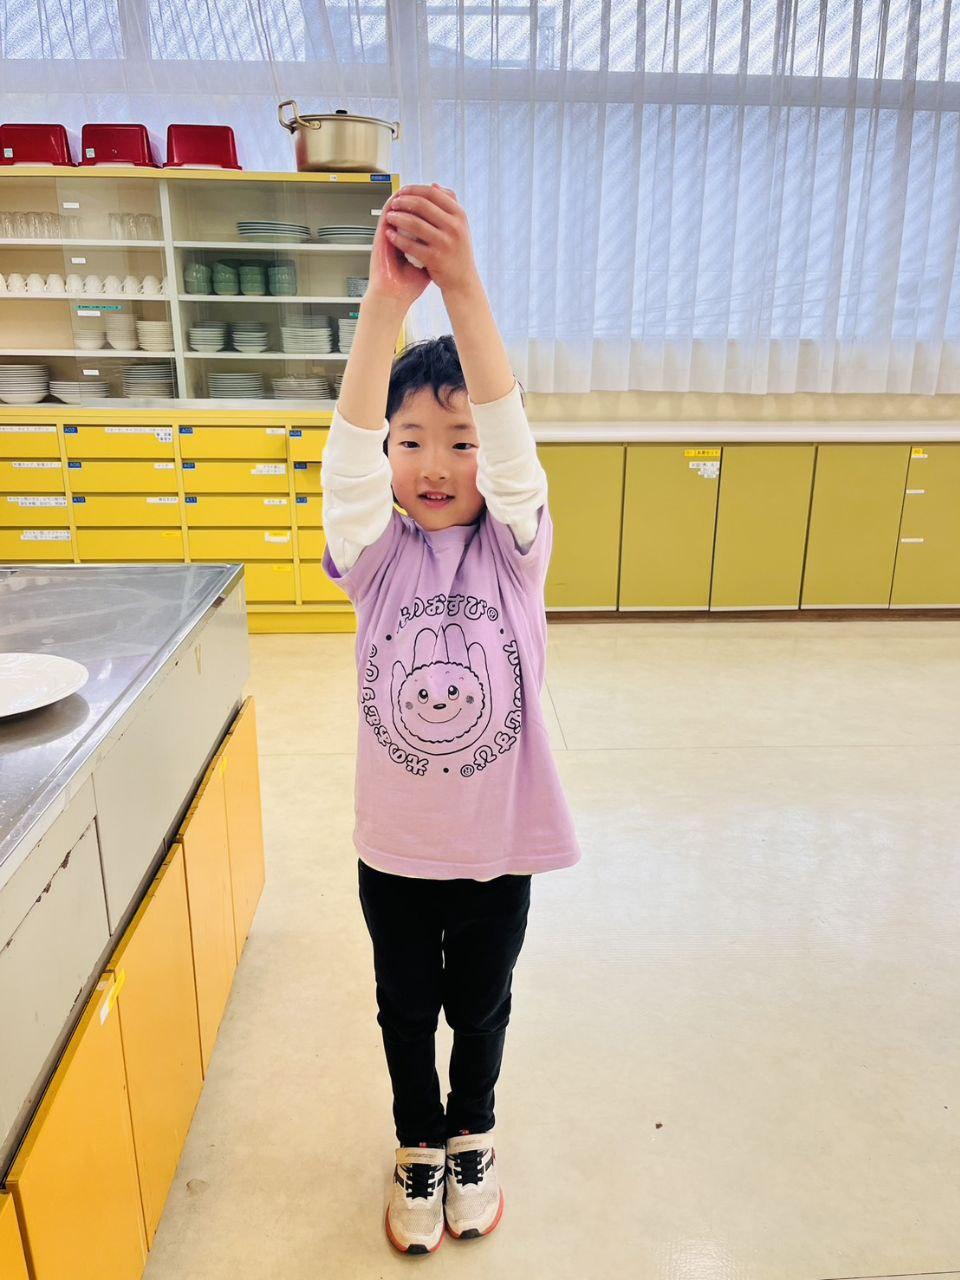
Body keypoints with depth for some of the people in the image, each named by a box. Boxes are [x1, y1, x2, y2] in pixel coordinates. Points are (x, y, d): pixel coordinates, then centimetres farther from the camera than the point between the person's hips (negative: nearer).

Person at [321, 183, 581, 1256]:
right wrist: (386, 299, -43)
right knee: (405, 1012, 22)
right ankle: (419, 1145, 51)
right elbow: (347, 450, -29)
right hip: (393, 848, 1)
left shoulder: (514, 549, -11)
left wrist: (463, 290, -44)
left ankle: (472, 1136, 53)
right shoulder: (376, 555, -11)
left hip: (497, 847, 0)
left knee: (480, 1009, 23)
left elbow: (512, 435, -29)